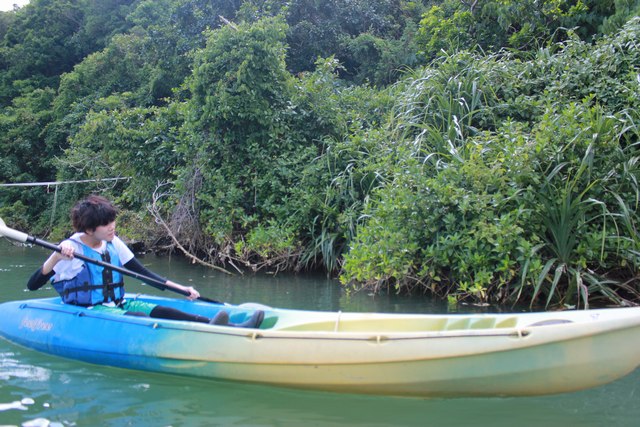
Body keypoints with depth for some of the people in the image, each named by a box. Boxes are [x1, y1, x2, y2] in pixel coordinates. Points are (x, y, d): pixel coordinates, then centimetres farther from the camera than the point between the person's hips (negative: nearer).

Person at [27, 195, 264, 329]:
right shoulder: (71, 248, -10)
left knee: (161, 312, -21)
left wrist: (180, 288, 3)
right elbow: (32, 285, -14)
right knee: (140, 319, -33)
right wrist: (56, 257, -32)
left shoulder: (113, 244, 7)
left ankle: (231, 329, -39)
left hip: (117, 304, 6)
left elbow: (142, 272, 12)